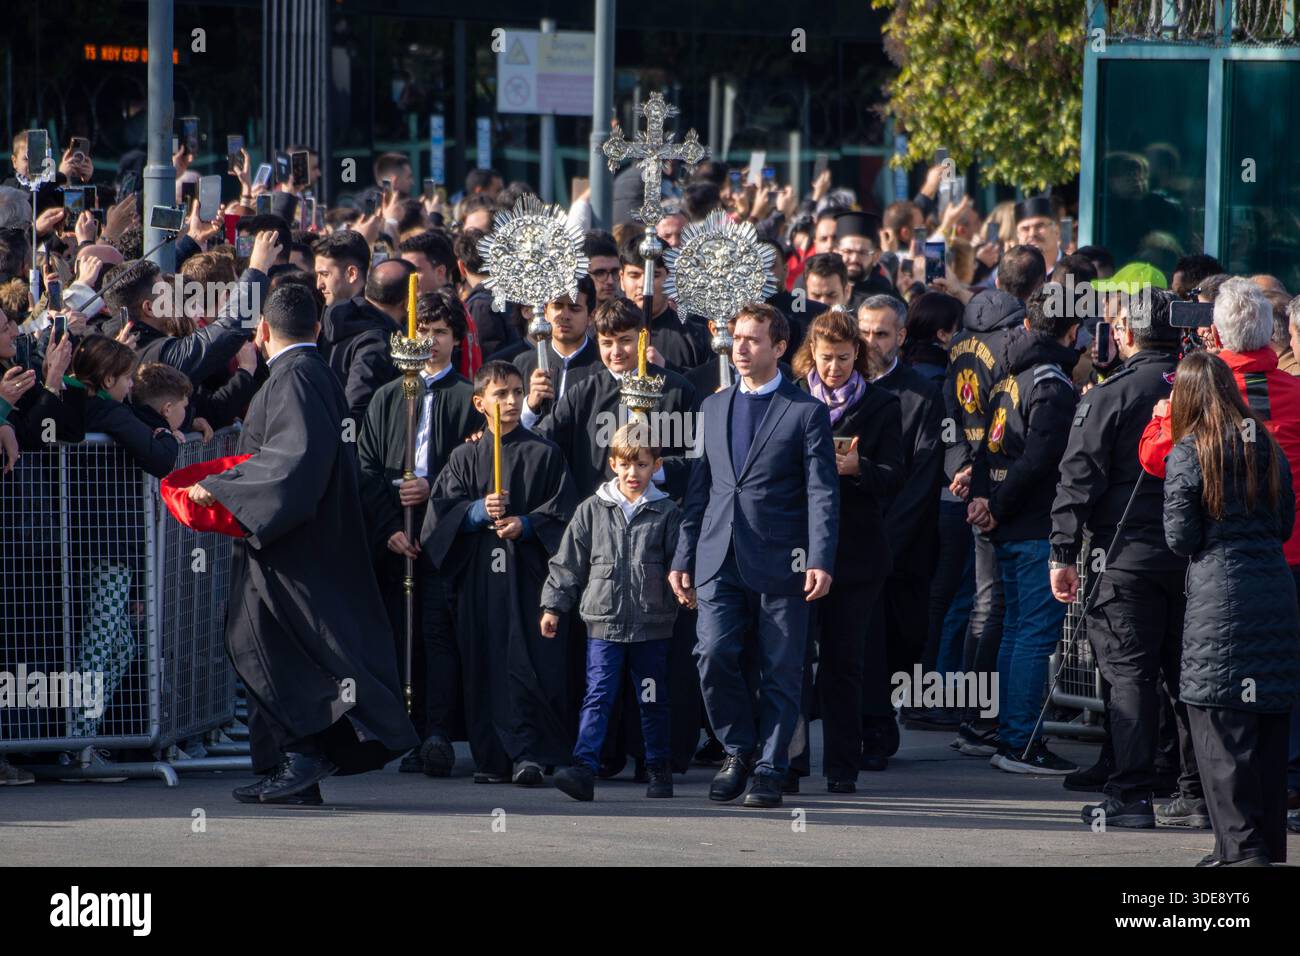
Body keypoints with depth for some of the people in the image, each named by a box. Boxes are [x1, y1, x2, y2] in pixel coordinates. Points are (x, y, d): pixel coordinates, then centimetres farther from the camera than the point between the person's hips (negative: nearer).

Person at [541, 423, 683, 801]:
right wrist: (553, 605, 4)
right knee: (598, 696, -8)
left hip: (652, 625, 0)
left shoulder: (666, 514, 2)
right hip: (604, 623, 0)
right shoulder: (593, 510, 5)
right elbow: (568, 563, 8)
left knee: (653, 701, 9)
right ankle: (584, 768, -17)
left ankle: (659, 770, 21)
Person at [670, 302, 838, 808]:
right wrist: (683, 558, 13)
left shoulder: (807, 411, 1)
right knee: (714, 654, -10)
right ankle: (739, 750, 9)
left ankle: (769, 769, 8)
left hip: (780, 559, -3)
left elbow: (822, 493, -5)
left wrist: (821, 561, -15)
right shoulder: (713, 407, 16)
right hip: (720, 558, 4)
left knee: (781, 671, -1)